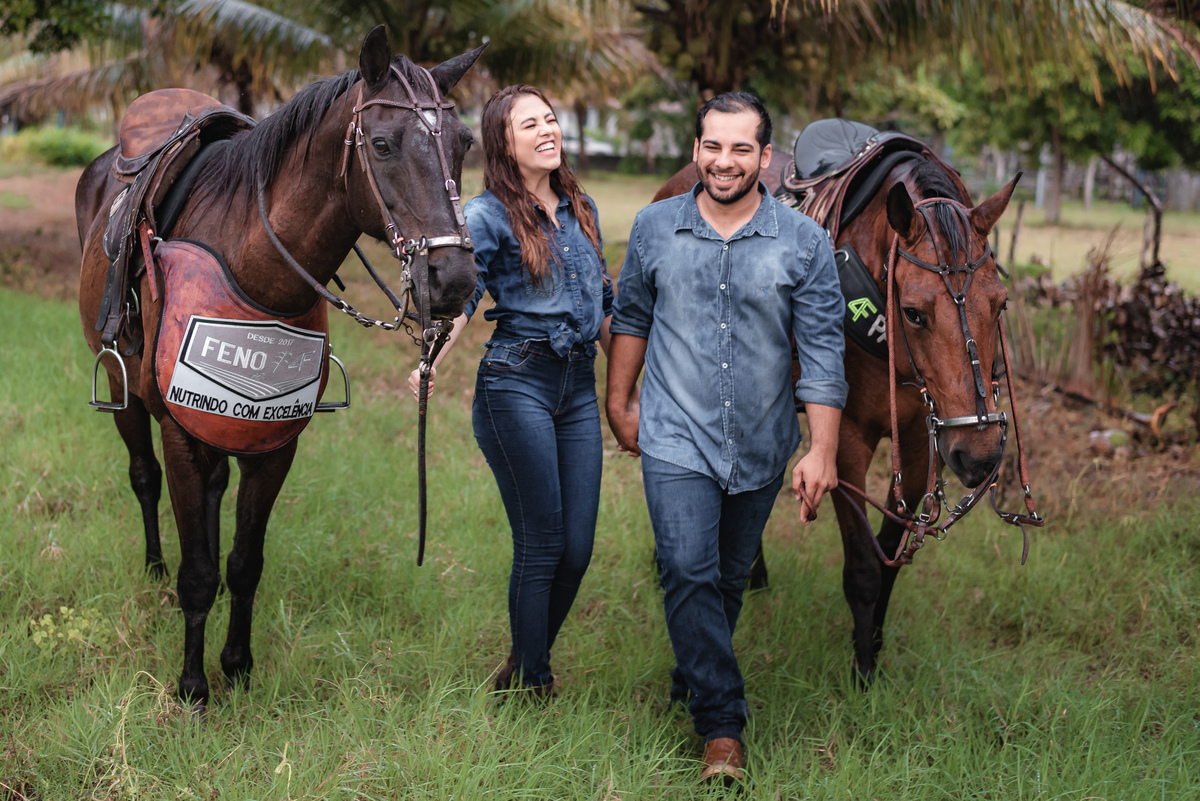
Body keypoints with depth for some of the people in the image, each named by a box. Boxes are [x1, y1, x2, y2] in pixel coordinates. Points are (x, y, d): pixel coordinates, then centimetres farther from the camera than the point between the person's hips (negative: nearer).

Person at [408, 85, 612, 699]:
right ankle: (532, 684, 11)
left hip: (579, 385, 6)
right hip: (517, 384, -6)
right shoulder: (486, 216, -5)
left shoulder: (581, 208, 13)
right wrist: (430, 363, -34)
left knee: (578, 549, 5)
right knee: (541, 546, -3)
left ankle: (525, 663, 26)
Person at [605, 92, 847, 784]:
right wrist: (621, 402, 15)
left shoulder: (804, 243, -6)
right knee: (689, 573, -13)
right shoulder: (654, 227, -1)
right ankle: (723, 725, -5)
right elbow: (632, 318, 13)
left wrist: (822, 453, -12)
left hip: (760, 447, 1)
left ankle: (694, 682, 37)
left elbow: (823, 353, -7)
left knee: (730, 579, 14)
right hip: (676, 438, -1)